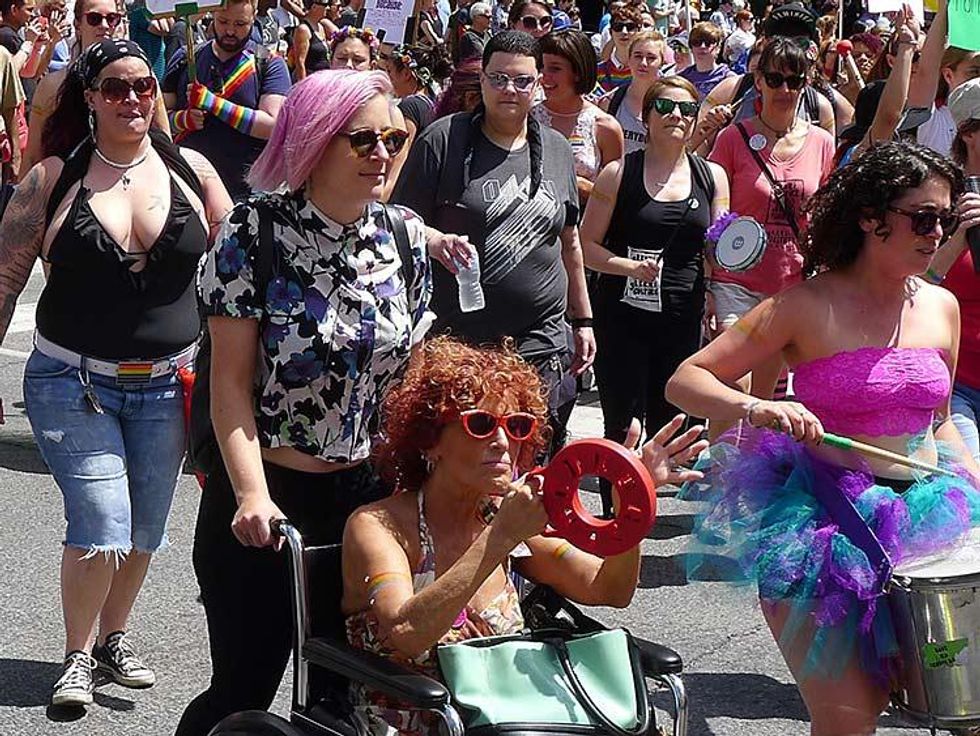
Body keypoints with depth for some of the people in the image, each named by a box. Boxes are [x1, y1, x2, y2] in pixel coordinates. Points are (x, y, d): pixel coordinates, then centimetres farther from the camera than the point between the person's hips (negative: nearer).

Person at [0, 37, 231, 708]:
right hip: (73, 382, -3)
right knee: (101, 530, -11)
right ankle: (76, 656, 11)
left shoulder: (190, 170, 1)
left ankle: (114, 637, 36)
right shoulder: (55, 177, -4)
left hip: (165, 384, 3)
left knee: (145, 530, 13)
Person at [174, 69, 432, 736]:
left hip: (373, 492, 4)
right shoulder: (257, 230, -10)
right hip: (267, 499, -4)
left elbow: (412, 370, 11)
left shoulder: (406, 237, 3)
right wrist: (252, 494, -21)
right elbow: (232, 379, -11)